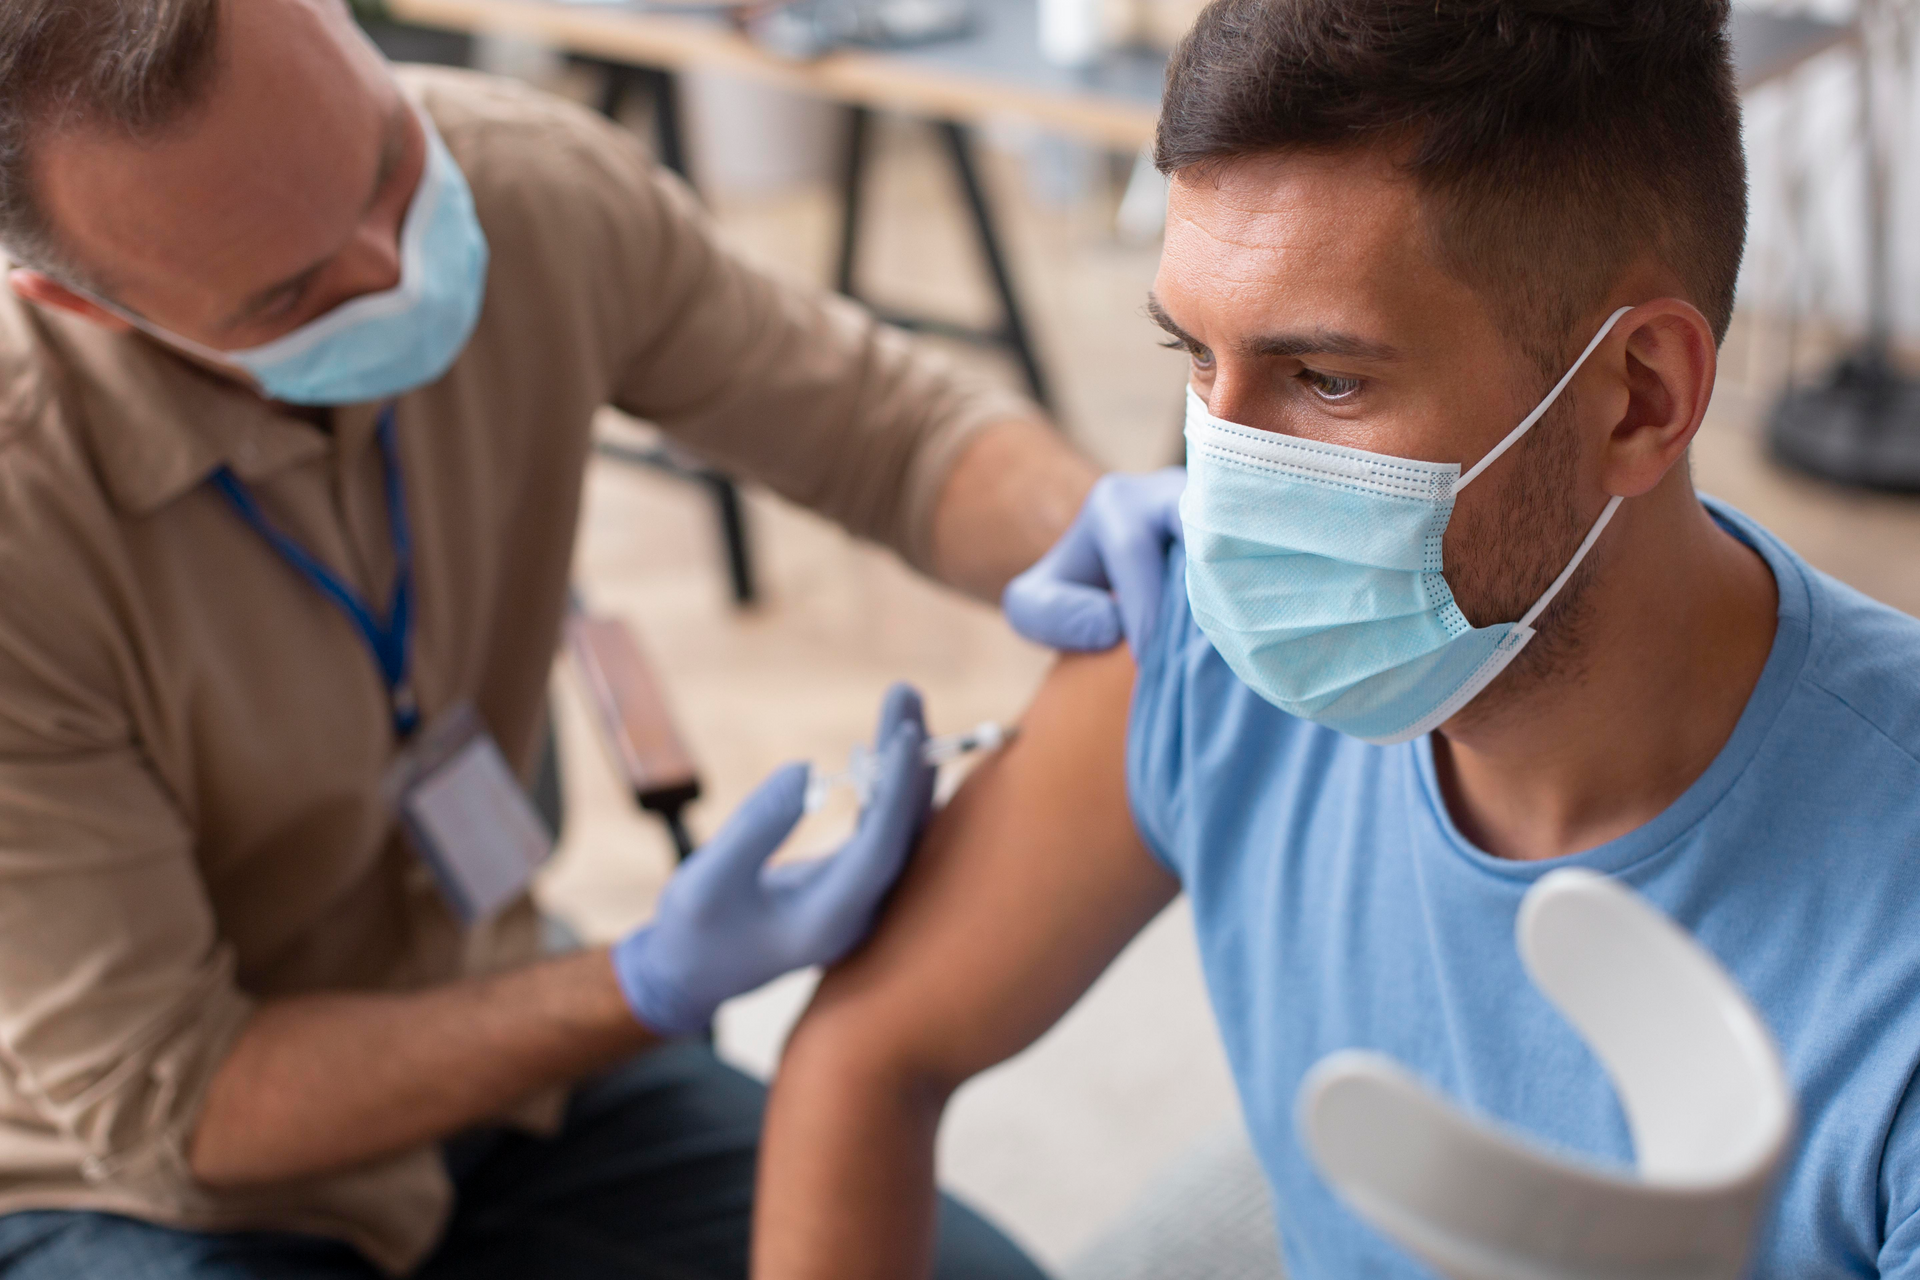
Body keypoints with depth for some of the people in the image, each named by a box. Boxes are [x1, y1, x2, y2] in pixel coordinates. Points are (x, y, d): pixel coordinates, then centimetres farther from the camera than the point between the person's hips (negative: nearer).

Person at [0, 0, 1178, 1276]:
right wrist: (656, 990, -30)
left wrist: (1084, 533, -26)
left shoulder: (526, 181, -17)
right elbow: (161, 1103, -21)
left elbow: (896, 426, -3)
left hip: (466, 1033, 5)